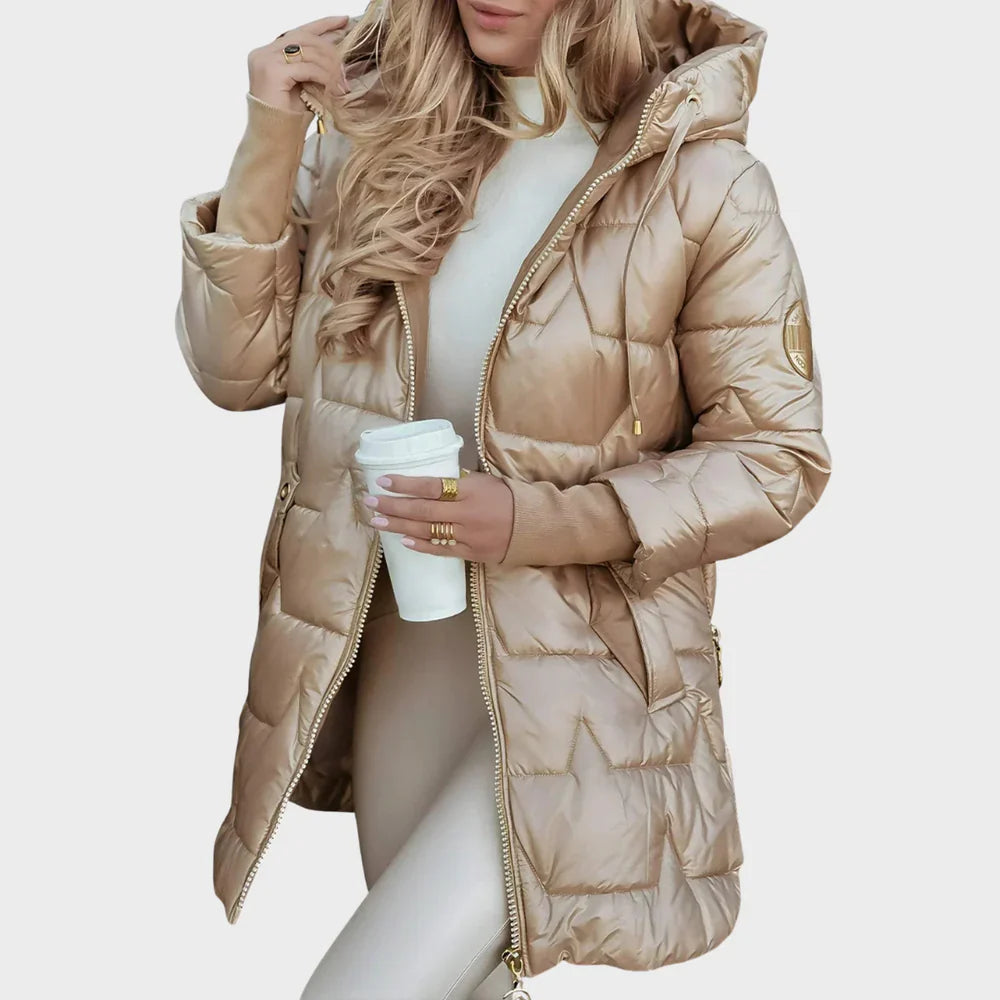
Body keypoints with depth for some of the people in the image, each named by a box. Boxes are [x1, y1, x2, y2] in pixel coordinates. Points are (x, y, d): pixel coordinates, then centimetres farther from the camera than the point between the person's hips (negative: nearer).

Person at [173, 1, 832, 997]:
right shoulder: (380, 132, -2)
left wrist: (540, 522, -21)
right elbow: (239, 367, -1)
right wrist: (268, 146, -12)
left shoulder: (702, 184, -15)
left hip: (577, 673, -4)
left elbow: (775, 458, -9)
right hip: (403, 654, 5)